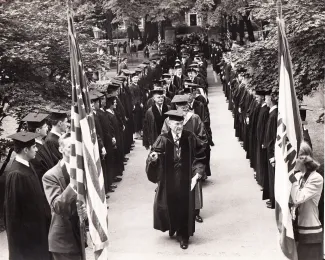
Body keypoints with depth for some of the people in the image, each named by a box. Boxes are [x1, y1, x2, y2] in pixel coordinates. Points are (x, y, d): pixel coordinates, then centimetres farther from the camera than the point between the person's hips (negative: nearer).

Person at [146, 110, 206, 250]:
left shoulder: (190, 138, -6)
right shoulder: (163, 140, -8)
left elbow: (199, 157, 0)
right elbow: (154, 157, -8)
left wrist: (198, 172, -9)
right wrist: (153, 158, -31)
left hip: (185, 180, 0)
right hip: (168, 180, 0)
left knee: (184, 206, 5)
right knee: (169, 205, 8)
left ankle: (183, 234, 23)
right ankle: (172, 228, 37)